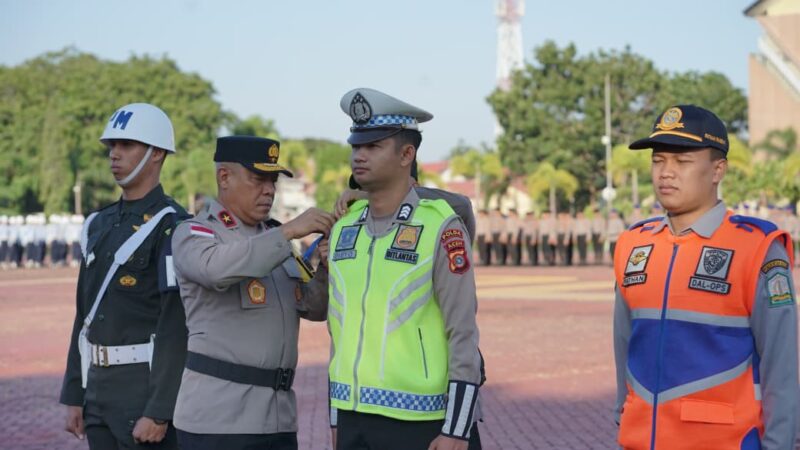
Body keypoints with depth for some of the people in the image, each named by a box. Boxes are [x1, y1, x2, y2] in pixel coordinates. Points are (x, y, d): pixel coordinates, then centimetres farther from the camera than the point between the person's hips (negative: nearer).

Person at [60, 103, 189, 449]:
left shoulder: (173, 228, -12)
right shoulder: (99, 226, 13)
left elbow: (178, 326, -18)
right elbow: (86, 314, 16)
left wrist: (159, 413, -22)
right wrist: (74, 395, 13)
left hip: (149, 387, -8)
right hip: (100, 386, 8)